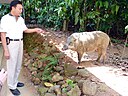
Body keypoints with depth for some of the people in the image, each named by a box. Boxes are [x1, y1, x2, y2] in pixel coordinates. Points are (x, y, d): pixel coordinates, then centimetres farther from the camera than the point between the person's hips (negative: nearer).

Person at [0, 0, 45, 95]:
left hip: (20, 43, 7)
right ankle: (12, 86, 13)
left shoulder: (21, 19, 5)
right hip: (11, 44, -7)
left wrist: (36, 29, 0)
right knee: (12, 66, 1)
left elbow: (25, 30, 17)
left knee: (18, 64, 15)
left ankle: (15, 81, 31)